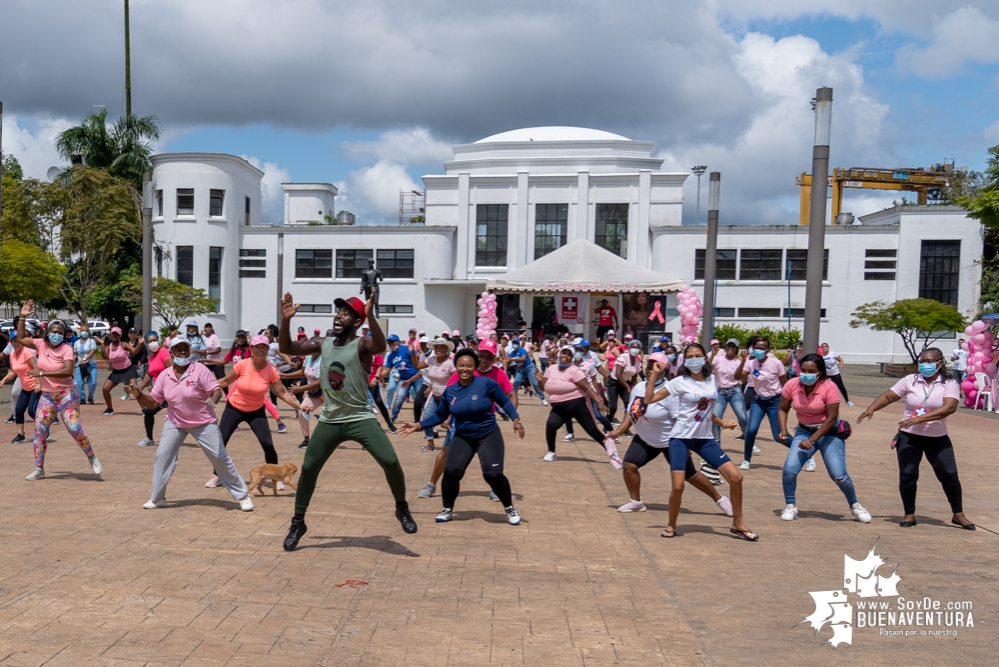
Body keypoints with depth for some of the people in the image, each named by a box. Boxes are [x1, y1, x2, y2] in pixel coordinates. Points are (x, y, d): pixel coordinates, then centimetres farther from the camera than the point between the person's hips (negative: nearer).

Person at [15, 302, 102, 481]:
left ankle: (93, 459, 4)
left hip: (66, 394, -5)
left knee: (74, 428, -13)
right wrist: (23, 317, 4)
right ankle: (39, 469, 17)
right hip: (47, 396, 5)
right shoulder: (41, 344, 1)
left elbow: (68, 371, -27)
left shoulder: (66, 349, -14)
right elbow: (21, 338, 15)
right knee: (39, 431, 5)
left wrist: (42, 373, -27)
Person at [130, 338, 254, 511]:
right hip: (175, 422, 4)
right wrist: (138, 394, -19)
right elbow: (153, 402, 0)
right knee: (162, 456, -4)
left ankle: (242, 496, 9)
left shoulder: (200, 369, -16)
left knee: (221, 458, -3)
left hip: (204, 422, -3)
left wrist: (213, 399, -40)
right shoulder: (164, 375, -4)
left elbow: (217, 390, -18)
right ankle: (157, 499, 15)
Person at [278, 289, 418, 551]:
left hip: (360, 418, -5)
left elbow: (380, 346, -36)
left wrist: (370, 315, -50)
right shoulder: (323, 344, 5)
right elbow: (287, 348, 8)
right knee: (308, 469, 6)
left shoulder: (361, 344, -12)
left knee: (390, 462, -20)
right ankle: (297, 524, 25)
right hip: (329, 420, 5)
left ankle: (402, 509, 6)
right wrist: (285, 320, -8)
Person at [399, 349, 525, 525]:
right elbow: (440, 415, 10)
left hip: (488, 436, -3)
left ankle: (510, 509, 11)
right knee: (451, 471, -14)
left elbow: (505, 402, -2)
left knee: (493, 474, -16)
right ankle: (447, 510, 10)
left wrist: (516, 419, -15)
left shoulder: (487, 383, -13)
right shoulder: (450, 391, -1)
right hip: (462, 437, 3)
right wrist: (417, 426, 5)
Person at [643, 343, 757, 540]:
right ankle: (671, 526, 13)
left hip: (705, 439, 4)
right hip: (681, 438, -4)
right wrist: (655, 374, -11)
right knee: (678, 486, -14)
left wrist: (723, 424, 17)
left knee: (736, 477, -4)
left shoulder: (711, 379, 7)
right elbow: (649, 399, -8)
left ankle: (737, 524, 15)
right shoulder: (680, 382, -6)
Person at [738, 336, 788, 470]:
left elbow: (784, 384, -4)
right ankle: (746, 460, 4)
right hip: (758, 400, 3)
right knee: (751, 429, -16)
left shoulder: (775, 363, -13)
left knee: (779, 436, -3)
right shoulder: (751, 363, -4)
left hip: (774, 401, -3)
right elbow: (738, 377, -16)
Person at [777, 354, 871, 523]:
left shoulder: (829, 388, -20)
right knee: (789, 469, -15)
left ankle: (855, 505, 20)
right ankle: (790, 507, 7)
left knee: (839, 474, -9)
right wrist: (783, 430, -15)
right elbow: (783, 409, 2)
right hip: (804, 431, 3)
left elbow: (831, 418, -19)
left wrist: (812, 440, -24)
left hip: (829, 433, -3)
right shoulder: (792, 385, -11)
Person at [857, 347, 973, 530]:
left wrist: (919, 418, -32)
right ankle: (909, 514, 12)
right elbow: (888, 396, 0)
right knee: (907, 474, -7)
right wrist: (871, 409, -20)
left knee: (949, 474, -4)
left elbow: (950, 407, -22)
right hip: (910, 437, 1)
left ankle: (958, 514, 19)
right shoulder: (910, 380, -1)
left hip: (938, 439, 0)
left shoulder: (949, 383, -6)